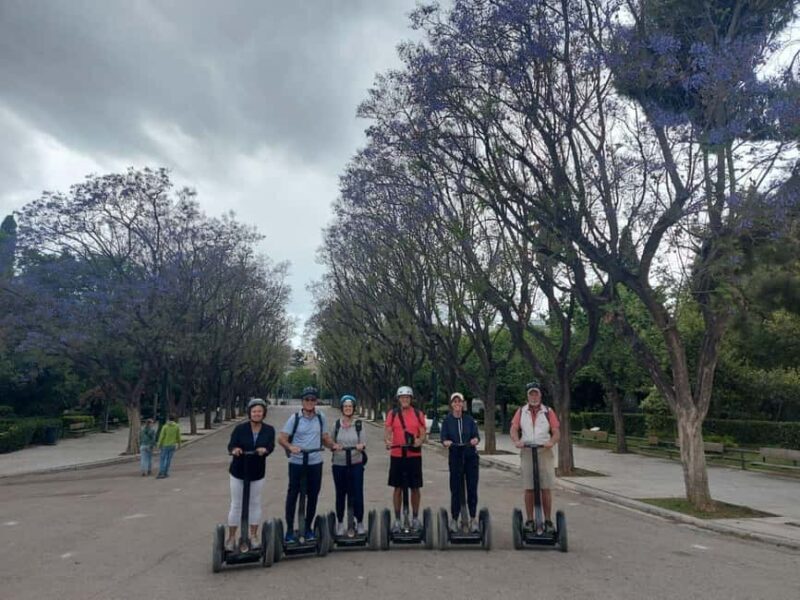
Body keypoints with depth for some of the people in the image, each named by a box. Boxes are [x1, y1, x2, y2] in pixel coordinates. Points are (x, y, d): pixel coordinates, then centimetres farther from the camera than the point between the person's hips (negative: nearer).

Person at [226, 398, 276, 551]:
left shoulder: (269, 429, -8)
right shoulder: (240, 428, -12)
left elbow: (271, 446, -17)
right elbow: (231, 445, -17)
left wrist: (265, 449, -39)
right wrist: (234, 449, -40)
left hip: (257, 472, 1)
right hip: (238, 471, -1)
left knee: (255, 503, 12)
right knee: (236, 504, 7)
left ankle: (254, 535, 26)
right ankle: (231, 537, 19)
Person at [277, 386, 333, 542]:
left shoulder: (321, 417, 3)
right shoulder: (295, 418, -6)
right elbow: (281, 438, -7)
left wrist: (334, 445, -6)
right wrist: (291, 447, -25)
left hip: (315, 463, 3)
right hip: (297, 463, -3)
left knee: (313, 496, 11)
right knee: (292, 495, 5)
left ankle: (308, 527, 26)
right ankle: (290, 529, 17)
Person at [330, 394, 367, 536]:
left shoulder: (359, 424, 1)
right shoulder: (336, 424, 3)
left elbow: (364, 443, -2)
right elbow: (331, 441, 7)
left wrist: (361, 446, -24)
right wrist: (334, 446, -14)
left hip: (356, 464, -1)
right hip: (339, 464, 1)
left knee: (357, 493, -1)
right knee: (340, 494, 9)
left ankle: (360, 523, 15)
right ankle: (340, 523, 24)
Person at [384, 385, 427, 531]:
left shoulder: (418, 414, 3)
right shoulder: (392, 414, 3)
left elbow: (423, 433, 1)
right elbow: (387, 432, -3)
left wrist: (420, 440, -21)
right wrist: (387, 441, -25)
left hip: (414, 455, 0)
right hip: (397, 455, 0)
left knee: (415, 488, 7)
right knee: (398, 488, 7)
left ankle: (415, 518, 22)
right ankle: (397, 519, 18)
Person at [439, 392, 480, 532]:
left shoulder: (469, 419, 5)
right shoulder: (447, 420, 3)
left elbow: (476, 434, -2)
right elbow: (443, 437, -5)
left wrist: (475, 439, -24)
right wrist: (446, 442, -27)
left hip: (471, 456, 1)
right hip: (455, 456, -1)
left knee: (472, 487, 1)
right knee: (455, 488, 2)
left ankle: (473, 518, 13)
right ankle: (454, 519, 13)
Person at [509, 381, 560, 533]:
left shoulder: (548, 412, 5)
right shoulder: (521, 412, 8)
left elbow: (557, 433, 0)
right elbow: (514, 429, 0)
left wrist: (551, 442, -21)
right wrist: (517, 441, -20)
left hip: (545, 453, -1)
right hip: (527, 453, 1)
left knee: (546, 488, 1)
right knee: (528, 489, 4)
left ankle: (548, 521, 10)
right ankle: (530, 520, 11)